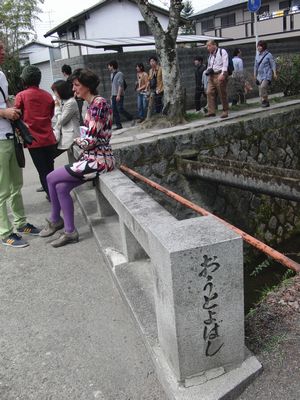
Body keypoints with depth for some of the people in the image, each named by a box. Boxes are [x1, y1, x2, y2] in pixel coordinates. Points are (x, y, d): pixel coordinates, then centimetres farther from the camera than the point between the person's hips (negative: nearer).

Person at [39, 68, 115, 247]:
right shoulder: (93, 104, 14)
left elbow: (90, 141, -20)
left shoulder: (98, 103, -17)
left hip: (98, 160, -9)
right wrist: (81, 141, 1)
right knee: (61, 187, 2)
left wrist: (77, 140, 0)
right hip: (93, 158, 9)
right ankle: (70, 232, 13)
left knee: (51, 178, -2)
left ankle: (55, 220, 18)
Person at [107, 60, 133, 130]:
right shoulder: (112, 74, 15)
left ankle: (131, 119, 8)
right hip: (113, 95, 8)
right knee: (114, 111, 2)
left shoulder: (119, 74, -10)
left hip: (119, 95, -8)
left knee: (120, 109, -11)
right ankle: (118, 125, 5)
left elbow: (120, 85, -17)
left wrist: (118, 95, -23)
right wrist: (112, 95, 17)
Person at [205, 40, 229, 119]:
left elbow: (225, 63, -9)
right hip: (211, 76, 7)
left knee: (222, 94, -4)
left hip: (220, 75, -6)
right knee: (210, 93, -5)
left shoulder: (222, 51, 2)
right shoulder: (210, 55, 22)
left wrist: (222, 74, -21)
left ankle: (225, 111, 4)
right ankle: (211, 111, -3)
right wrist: (207, 71, 7)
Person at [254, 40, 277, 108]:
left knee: (263, 87, -26)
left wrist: (274, 73, -10)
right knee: (260, 88, 4)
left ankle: (265, 101, -15)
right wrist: (255, 75, 17)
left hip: (267, 75, -6)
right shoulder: (257, 55, 11)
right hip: (260, 75, 6)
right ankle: (266, 103, 14)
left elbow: (273, 64, -2)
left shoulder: (268, 55, -3)